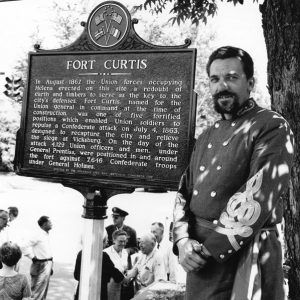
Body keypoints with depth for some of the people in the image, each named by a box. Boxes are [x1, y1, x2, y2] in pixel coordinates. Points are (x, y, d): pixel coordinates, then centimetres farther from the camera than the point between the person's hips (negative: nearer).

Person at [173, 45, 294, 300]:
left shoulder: (272, 127, -8)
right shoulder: (206, 137, 13)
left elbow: (259, 196, -19)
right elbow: (185, 191, 10)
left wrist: (211, 247, -17)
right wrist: (182, 240, -6)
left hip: (245, 255, -6)